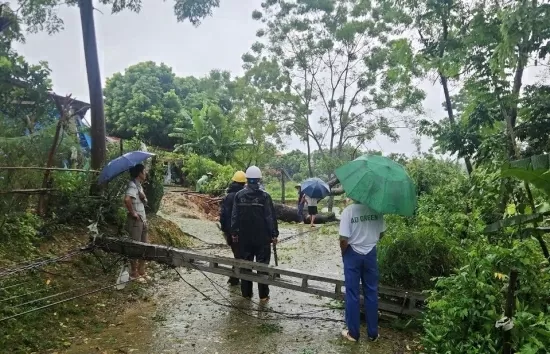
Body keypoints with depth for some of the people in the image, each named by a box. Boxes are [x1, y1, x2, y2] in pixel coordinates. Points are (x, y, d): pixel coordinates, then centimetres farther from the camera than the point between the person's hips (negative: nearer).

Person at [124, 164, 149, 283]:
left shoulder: (139, 185, 13)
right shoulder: (133, 185, -16)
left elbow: (145, 201, 13)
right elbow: (127, 199, -34)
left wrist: (143, 196, -9)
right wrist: (132, 212, -22)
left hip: (143, 219, 9)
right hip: (135, 220, -9)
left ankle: (141, 271, 24)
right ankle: (134, 273, 10)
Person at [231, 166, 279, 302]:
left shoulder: (239, 195, -2)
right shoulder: (264, 196, -10)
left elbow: (234, 216, 2)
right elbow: (270, 217, -9)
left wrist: (234, 232, 12)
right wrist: (274, 234, -1)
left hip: (244, 237, 3)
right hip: (262, 237, -2)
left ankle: (246, 293, 19)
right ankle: (263, 295, 8)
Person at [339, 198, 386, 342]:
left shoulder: (348, 211, -18)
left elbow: (344, 239, -19)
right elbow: (381, 233, 3)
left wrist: (343, 253, 0)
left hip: (353, 254, -3)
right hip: (370, 253, 3)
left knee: (352, 293, 9)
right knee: (371, 293, 14)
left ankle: (353, 333, 19)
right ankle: (373, 333, 24)